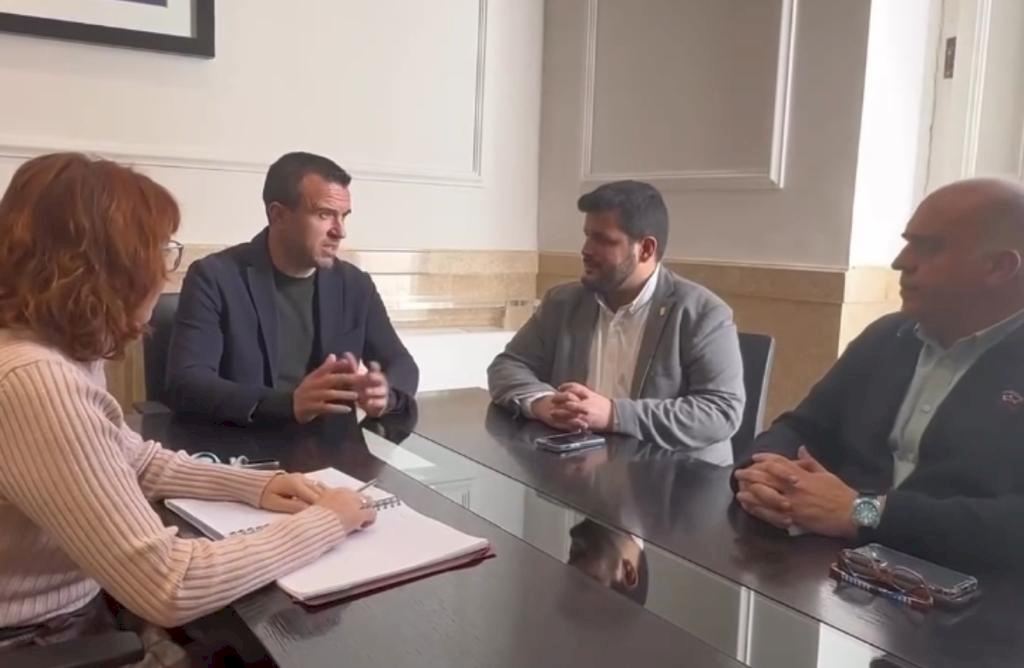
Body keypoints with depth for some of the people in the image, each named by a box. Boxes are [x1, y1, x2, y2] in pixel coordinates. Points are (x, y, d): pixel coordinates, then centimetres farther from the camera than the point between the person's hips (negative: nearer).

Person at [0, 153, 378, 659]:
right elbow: (169, 589, -31)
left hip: (79, 608, 8)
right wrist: (323, 522, -19)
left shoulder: (59, 351, 1)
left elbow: (137, 461, 15)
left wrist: (254, 484, 0)